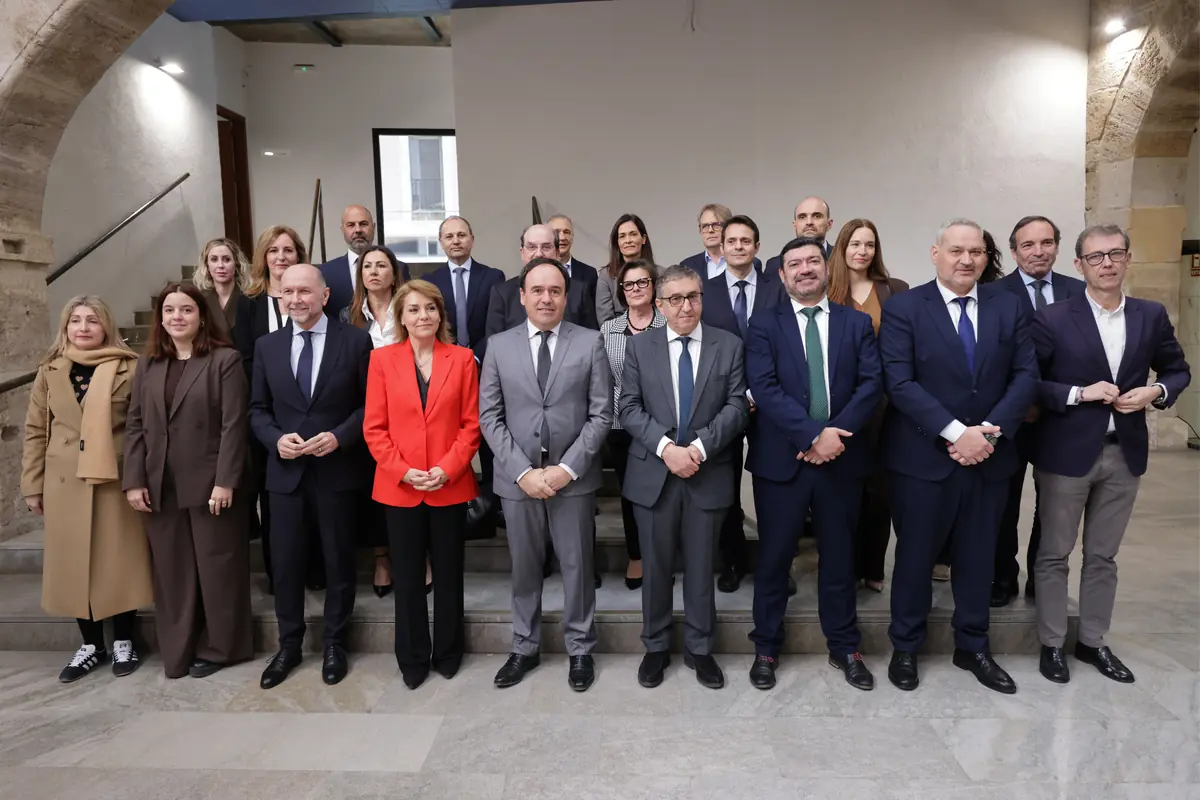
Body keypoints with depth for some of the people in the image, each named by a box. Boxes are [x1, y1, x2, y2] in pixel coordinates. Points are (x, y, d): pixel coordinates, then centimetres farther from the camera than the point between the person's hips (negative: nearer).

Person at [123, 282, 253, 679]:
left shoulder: (225, 360, -5)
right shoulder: (148, 364, 12)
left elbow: (233, 425, -11)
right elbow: (135, 426, 9)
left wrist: (225, 481, -16)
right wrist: (134, 480, 0)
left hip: (209, 484, -5)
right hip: (160, 487, 5)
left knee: (216, 568, 5)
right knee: (171, 572, 11)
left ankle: (217, 646, 20)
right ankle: (178, 651, 23)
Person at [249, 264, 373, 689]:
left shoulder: (355, 340, -4)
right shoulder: (267, 346, 6)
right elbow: (258, 409, 9)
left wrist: (340, 436, -17)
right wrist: (276, 439, -10)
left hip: (337, 470, -2)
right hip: (285, 471, 3)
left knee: (339, 560, 10)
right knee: (285, 562, 9)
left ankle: (334, 643, 28)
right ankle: (288, 644, 28)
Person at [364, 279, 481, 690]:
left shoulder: (462, 358, 1)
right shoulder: (382, 359, 1)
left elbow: (471, 423, -1)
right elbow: (374, 427, -1)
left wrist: (447, 469, -13)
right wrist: (402, 471, -12)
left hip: (450, 486, 0)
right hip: (399, 487, 0)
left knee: (449, 574, 12)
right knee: (408, 577, 11)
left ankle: (448, 653, 30)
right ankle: (412, 658, 27)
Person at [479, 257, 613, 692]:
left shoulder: (590, 343, -1)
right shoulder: (499, 346, 3)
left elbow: (601, 414, -4)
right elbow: (489, 416, 0)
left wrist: (567, 468, -12)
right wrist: (522, 471, -10)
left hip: (573, 476, -1)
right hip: (518, 477, 1)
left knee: (576, 565, 10)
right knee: (524, 567, 14)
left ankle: (579, 648, 28)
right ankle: (524, 647, 32)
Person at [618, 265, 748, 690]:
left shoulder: (729, 345, 2)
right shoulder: (640, 347, 4)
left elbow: (736, 406, -4)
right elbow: (629, 408, -2)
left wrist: (700, 447, -17)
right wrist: (665, 446, -16)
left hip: (709, 474, 0)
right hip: (653, 474, 0)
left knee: (701, 567, 11)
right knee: (656, 567, 11)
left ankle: (699, 648, 28)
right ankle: (655, 646, 29)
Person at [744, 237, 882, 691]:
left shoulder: (857, 323, 8)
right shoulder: (764, 326, 1)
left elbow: (871, 384, -3)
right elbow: (764, 389, -11)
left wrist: (835, 434, -16)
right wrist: (813, 434, -19)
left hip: (841, 457, 2)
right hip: (781, 459, -2)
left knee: (839, 556, 13)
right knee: (774, 556, 8)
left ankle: (844, 647, 30)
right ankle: (766, 648, 25)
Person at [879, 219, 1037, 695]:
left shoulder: (1009, 308, 5)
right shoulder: (903, 308, -7)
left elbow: (1026, 376, 0)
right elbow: (899, 383, -15)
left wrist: (990, 430, -15)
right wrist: (956, 432, -21)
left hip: (990, 456, 4)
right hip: (923, 457, -3)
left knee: (978, 557, 16)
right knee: (915, 556, 9)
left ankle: (972, 647, 34)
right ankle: (905, 648, 28)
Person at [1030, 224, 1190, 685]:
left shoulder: (1151, 316, 4)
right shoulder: (1052, 319, -9)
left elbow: (1178, 370, 14)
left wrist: (1157, 392, -6)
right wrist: (1080, 393, -20)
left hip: (1125, 453, 4)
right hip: (1066, 453, -4)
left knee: (1103, 556, 15)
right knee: (1054, 554, 7)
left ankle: (1093, 641, 30)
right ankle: (1052, 644, 21)